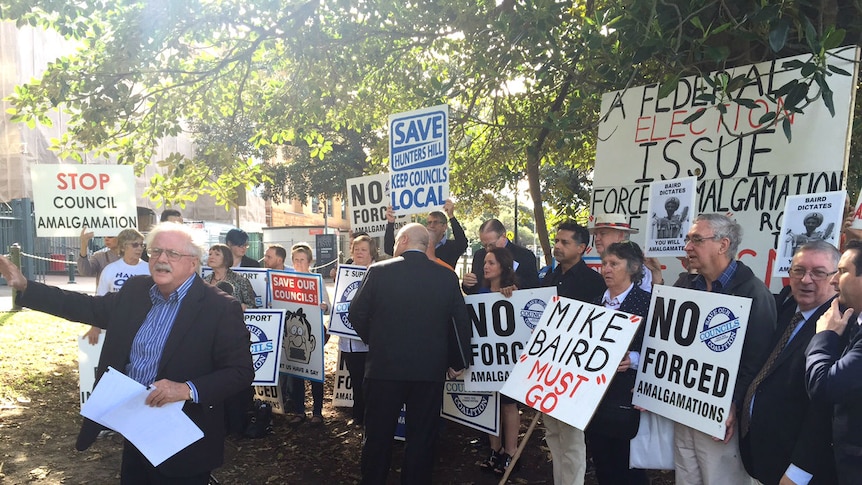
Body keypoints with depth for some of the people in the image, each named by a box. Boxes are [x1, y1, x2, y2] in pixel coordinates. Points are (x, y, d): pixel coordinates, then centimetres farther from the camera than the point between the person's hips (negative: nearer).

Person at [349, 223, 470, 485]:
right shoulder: (447, 276, -1)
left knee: (378, 435, 13)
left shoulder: (378, 271, -6)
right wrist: (458, 361, 11)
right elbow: (461, 322, 0)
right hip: (430, 370, 1)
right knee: (421, 437, 12)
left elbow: (356, 314, -2)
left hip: (384, 366, -1)